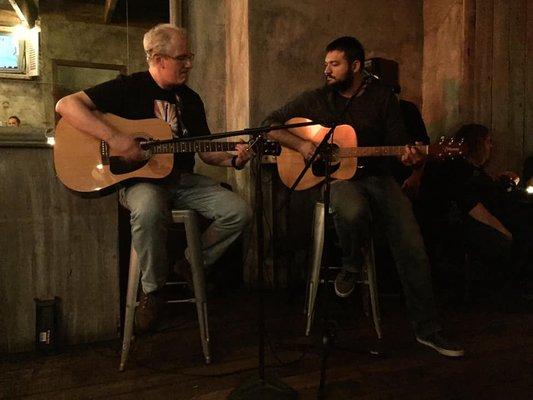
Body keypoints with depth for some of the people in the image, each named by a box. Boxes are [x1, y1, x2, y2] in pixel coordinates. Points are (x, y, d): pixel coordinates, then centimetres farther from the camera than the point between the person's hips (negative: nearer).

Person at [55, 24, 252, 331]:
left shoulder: (191, 99, 14)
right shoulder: (130, 87, -3)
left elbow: (204, 149, 15)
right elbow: (66, 105, -12)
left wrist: (232, 160, -5)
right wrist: (114, 137, -24)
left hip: (183, 179, 6)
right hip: (140, 179, -5)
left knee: (240, 212, -14)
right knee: (149, 210, -41)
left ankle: (193, 263, 10)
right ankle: (152, 289, -13)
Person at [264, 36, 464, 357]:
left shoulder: (383, 97, 9)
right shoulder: (316, 100, 8)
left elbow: (398, 144, 9)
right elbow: (271, 123, 8)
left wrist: (409, 157, -15)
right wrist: (299, 143, -10)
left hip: (376, 176, 2)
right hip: (335, 177, -1)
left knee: (412, 245, -15)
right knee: (353, 211, -39)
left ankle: (427, 328, 1)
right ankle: (351, 266, -4)